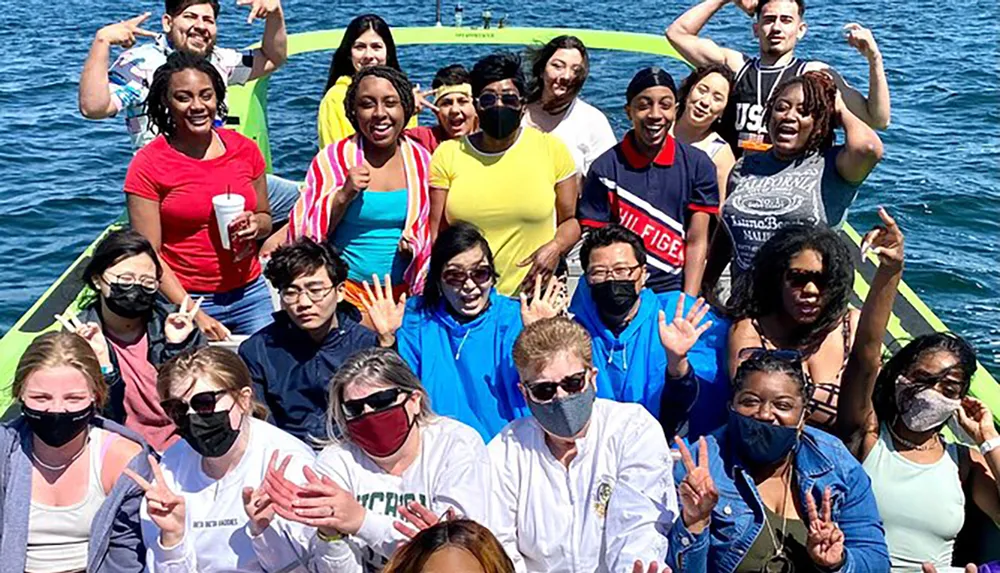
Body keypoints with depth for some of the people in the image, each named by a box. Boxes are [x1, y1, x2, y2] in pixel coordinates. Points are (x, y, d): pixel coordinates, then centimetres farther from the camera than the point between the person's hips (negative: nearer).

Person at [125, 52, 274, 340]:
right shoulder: (147, 165, -6)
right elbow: (149, 255, -8)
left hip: (251, 294, 4)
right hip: (186, 301, -3)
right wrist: (195, 315, -15)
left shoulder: (244, 149, 3)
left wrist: (255, 225, -7)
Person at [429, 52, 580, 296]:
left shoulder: (552, 149, 2)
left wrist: (556, 248, -10)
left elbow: (571, 220, 10)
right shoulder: (448, 154, 3)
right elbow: (435, 233, 5)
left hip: (534, 296, -1)